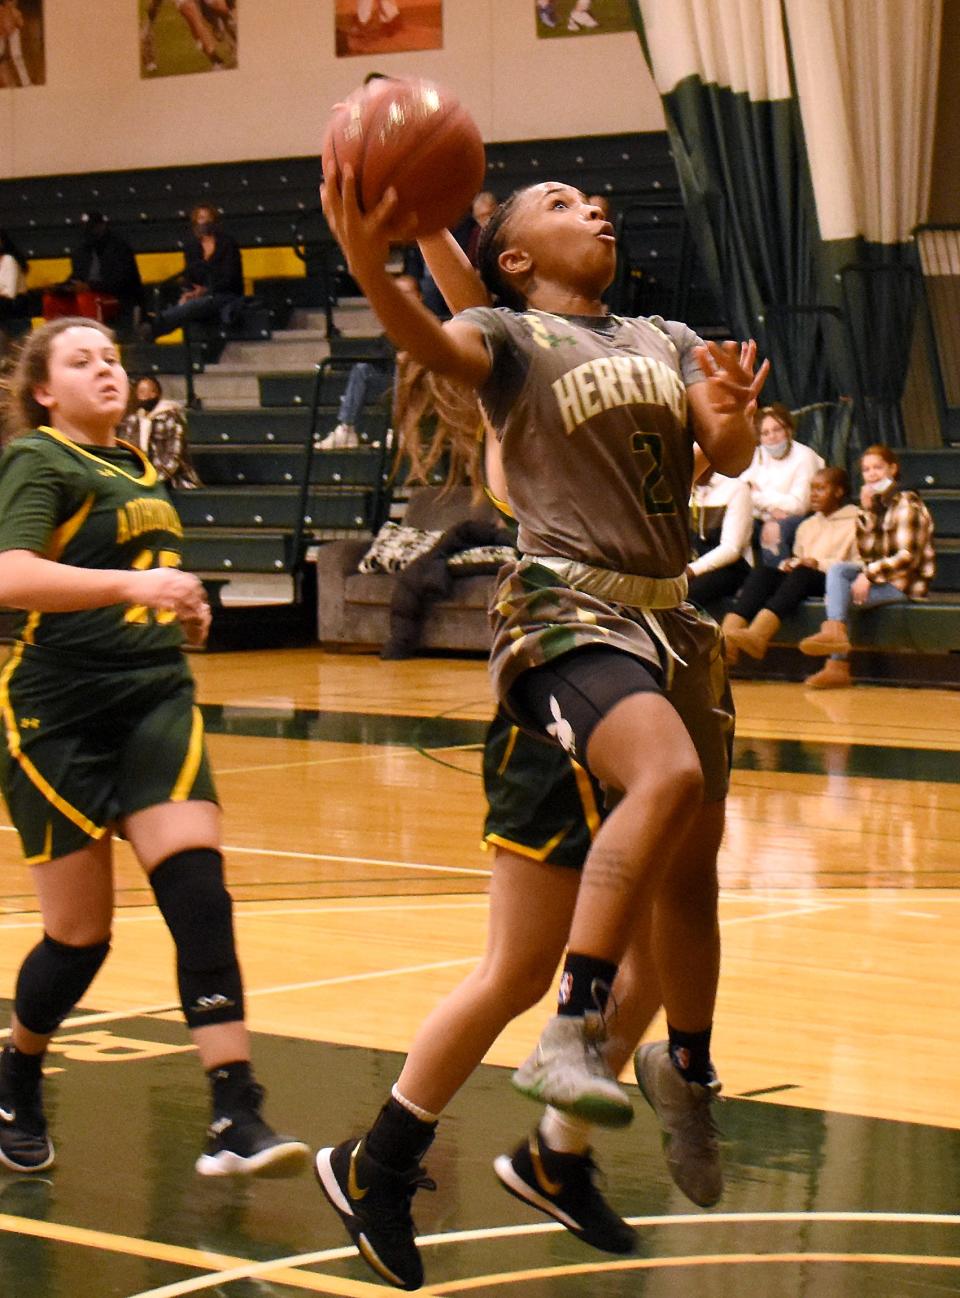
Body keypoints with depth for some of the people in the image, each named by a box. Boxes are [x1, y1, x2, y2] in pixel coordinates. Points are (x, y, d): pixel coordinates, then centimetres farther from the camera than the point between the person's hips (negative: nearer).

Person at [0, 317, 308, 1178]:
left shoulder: (137, 466, 16)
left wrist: (182, 608, 15)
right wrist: (131, 584, -36)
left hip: (155, 698, 6)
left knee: (198, 891, -14)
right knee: (81, 933, 0)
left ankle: (236, 1121, -19)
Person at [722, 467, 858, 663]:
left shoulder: (854, 523, 11)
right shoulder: (807, 525, 32)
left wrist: (819, 564, -12)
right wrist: (789, 565, 6)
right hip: (798, 578, 5)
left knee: (801, 574, -38)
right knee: (761, 572, -25)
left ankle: (757, 636, -62)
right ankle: (726, 637, -50)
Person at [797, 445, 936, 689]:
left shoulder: (906, 504, -9)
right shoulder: (876, 504, 15)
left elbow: (908, 557, -17)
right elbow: (866, 554, 7)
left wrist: (869, 574, -22)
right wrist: (866, 512, -3)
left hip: (908, 582, -8)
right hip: (881, 575, 8)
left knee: (841, 594, -20)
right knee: (837, 570, -15)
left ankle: (838, 667, -22)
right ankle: (834, 632, -30)